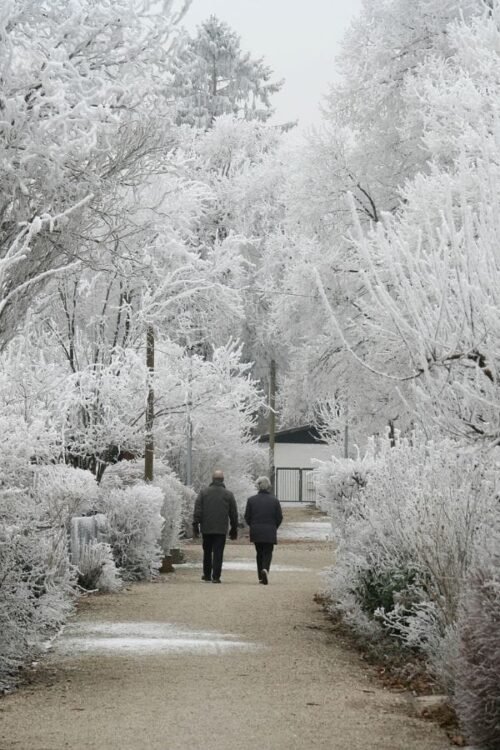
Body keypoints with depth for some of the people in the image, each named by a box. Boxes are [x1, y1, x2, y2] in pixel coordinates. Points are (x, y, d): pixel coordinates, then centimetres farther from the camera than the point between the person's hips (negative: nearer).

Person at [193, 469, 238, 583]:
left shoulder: (204, 492, 1)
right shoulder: (228, 494, 2)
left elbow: (197, 510, -3)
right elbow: (233, 514, 5)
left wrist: (195, 525, -1)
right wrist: (234, 529, 14)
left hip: (206, 528, 1)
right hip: (221, 529, -1)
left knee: (207, 552, 14)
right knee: (218, 553, -2)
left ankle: (207, 575, 22)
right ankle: (216, 577, -8)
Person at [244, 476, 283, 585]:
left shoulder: (251, 500, -2)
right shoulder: (274, 500, -4)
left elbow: (247, 517, 0)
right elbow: (279, 517, -2)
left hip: (256, 531, 2)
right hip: (270, 532, -1)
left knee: (259, 553, 14)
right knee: (268, 553, 5)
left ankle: (261, 577, 13)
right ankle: (265, 569, -24)